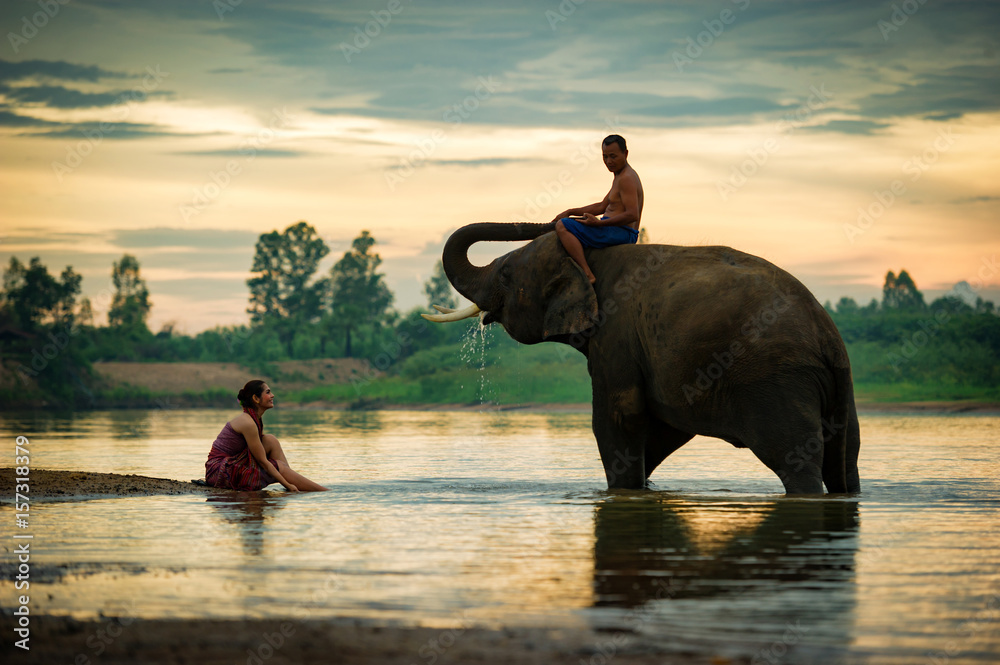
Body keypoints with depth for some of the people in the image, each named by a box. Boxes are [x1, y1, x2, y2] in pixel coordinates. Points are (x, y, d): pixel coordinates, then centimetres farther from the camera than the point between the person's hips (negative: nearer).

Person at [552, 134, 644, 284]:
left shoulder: (627, 179, -14)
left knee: (562, 226, -20)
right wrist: (570, 212, 20)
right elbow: (602, 207, 26)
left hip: (620, 232, -11)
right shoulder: (621, 176, 19)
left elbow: (632, 215, -24)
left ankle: (587, 274, -29)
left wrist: (599, 223, -28)